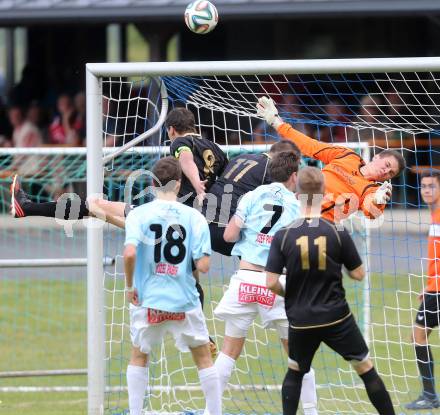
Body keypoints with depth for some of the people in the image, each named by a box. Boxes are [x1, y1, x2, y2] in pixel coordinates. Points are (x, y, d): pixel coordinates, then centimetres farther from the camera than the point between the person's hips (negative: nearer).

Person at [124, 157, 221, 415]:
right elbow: (203, 265, -11)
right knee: (204, 357, 14)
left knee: (139, 357, 19)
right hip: (185, 301, 0)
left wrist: (130, 287, -7)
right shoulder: (194, 217, -5)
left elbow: (130, 253, -21)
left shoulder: (139, 214, -7)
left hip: (148, 300, 0)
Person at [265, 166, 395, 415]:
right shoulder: (338, 233, -10)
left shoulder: (283, 236, -8)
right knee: (366, 369, 9)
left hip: (301, 321, 1)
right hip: (337, 318, -1)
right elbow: (359, 274, -2)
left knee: (295, 371, 23)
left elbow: (271, 283, -8)